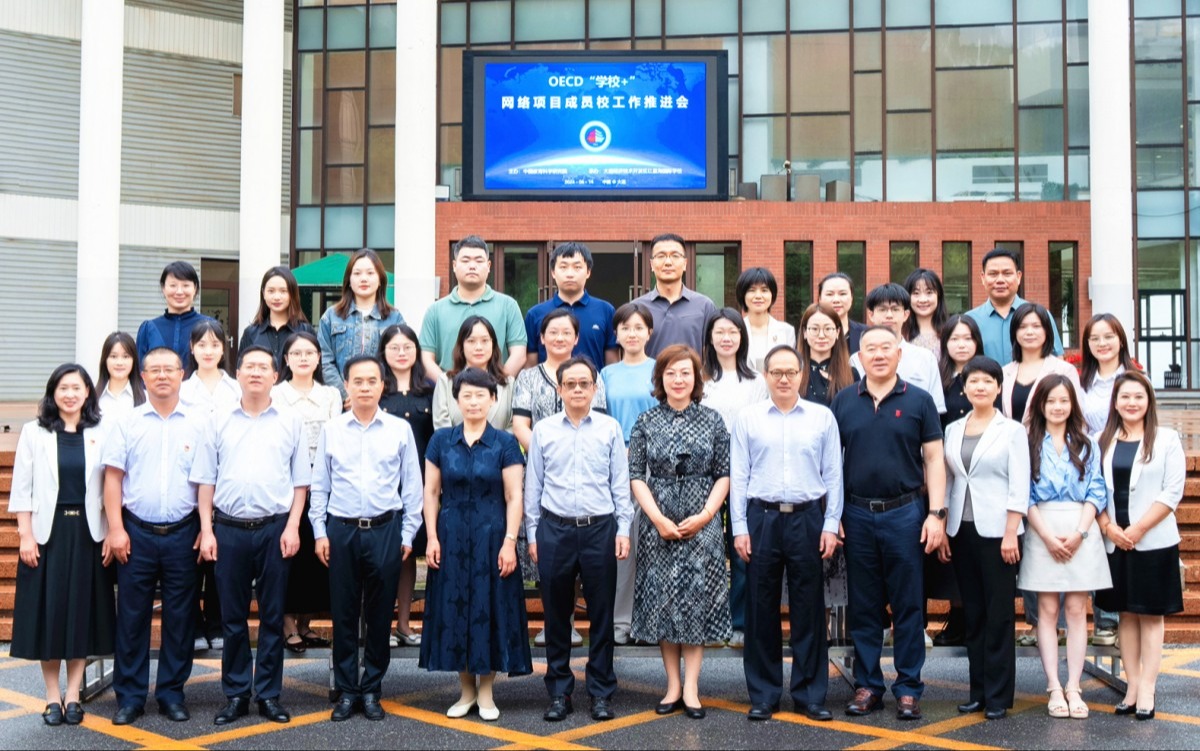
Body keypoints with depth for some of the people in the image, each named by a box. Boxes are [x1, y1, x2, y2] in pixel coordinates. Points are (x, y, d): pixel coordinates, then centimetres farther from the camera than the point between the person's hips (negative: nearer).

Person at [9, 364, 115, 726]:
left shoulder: (101, 434, 4)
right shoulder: (34, 432, 2)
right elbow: (21, 488, 1)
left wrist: (111, 534, -3)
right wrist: (25, 535, -6)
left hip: (88, 534, 1)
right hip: (47, 533, -1)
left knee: (83, 612, 4)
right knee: (48, 611, 3)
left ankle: (73, 694, 14)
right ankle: (52, 696, 14)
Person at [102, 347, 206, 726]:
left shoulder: (199, 421, 2)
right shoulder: (128, 423, 4)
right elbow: (113, 477, 3)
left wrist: (207, 528, -4)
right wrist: (116, 529, -4)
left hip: (183, 533, 0)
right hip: (137, 532, 1)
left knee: (179, 617, 6)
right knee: (132, 616, 5)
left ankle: (172, 693, 17)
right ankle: (130, 696, 15)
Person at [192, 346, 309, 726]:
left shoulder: (291, 421, 5)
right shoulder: (220, 422, 7)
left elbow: (300, 480, 4)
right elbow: (206, 480, 6)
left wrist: (292, 527, -5)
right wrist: (206, 530, 0)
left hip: (275, 528, -1)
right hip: (229, 528, 1)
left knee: (272, 615, 6)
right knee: (232, 616, 8)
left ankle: (269, 694, 16)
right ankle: (235, 694, 18)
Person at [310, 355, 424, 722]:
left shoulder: (400, 429, 1)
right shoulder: (331, 430, 3)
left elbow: (412, 486, 3)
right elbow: (319, 485, 6)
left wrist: (407, 534, 1)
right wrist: (319, 532, 1)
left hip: (386, 530, 0)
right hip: (341, 530, 1)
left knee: (380, 614, 7)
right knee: (343, 614, 6)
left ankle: (371, 691, 19)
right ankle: (346, 692, 17)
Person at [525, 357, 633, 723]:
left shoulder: (610, 428, 3)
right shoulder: (543, 430, 4)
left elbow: (620, 484, 5)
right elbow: (533, 486, 8)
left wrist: (623, 530, 0)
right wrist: (532, 535, 5)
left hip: (600, 528, -1)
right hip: (554, 529, 1)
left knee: (601, 613, 6)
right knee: (556, 614, 7)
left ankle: (601, 693, 16)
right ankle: (559, 693, 18)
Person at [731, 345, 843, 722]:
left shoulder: (822, 417, 5)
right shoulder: (747, 418, 4)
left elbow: (833, 474, 4)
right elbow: (738, 475, 3)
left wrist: (831, 524, -2)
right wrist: (739, 528, -2)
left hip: (807, 518, 0)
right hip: (761, 518, 0)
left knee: (809, 609, 6)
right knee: (761, 609, 6)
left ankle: (810, 695, 16)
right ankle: (763, 695, 17)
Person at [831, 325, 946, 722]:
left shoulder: (919, 400, 2)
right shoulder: (844, 401, 6)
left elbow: (933, 459, 1)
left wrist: (936, 513, -7)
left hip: (905, 512, -2)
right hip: (857, 514, 2)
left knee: (908, 604, 3)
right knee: (864, 605, 8)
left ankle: (908, 688, 12)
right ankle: (867, 685, 18)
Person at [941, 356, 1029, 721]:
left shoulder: (1012, 431, -1)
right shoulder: (953, 430, 10)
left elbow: (1019, 487, -6)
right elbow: (946, 482, 10)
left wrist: (1011, 534, -13)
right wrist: (943, 530, 5)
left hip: (997, 531, -4)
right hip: (962, 530, 4)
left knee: (999, 614, 0)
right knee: (972, 613, 9)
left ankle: (998, 695, 7)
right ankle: (978, 690, 16)